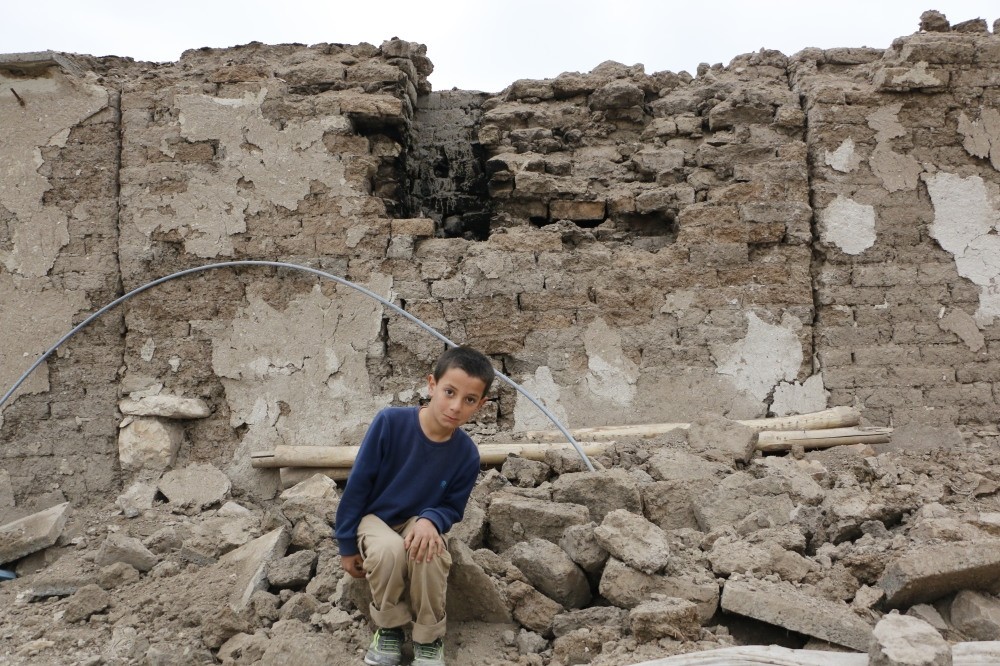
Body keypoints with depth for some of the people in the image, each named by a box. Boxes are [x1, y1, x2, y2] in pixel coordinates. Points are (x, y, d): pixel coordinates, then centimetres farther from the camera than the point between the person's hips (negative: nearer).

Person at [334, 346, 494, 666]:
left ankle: (428, 637, -5)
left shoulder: (466, 454, -19)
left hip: (421, 522, 1)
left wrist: (430, 520, -30)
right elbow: (358, 484, -16)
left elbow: (452, 507, -5)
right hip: (375, 518, -1)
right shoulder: (390, 422, -27)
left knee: (429, 555, -32)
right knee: (390, 550, -34)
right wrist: (347, 544, -8)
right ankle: (389, 627, -4)